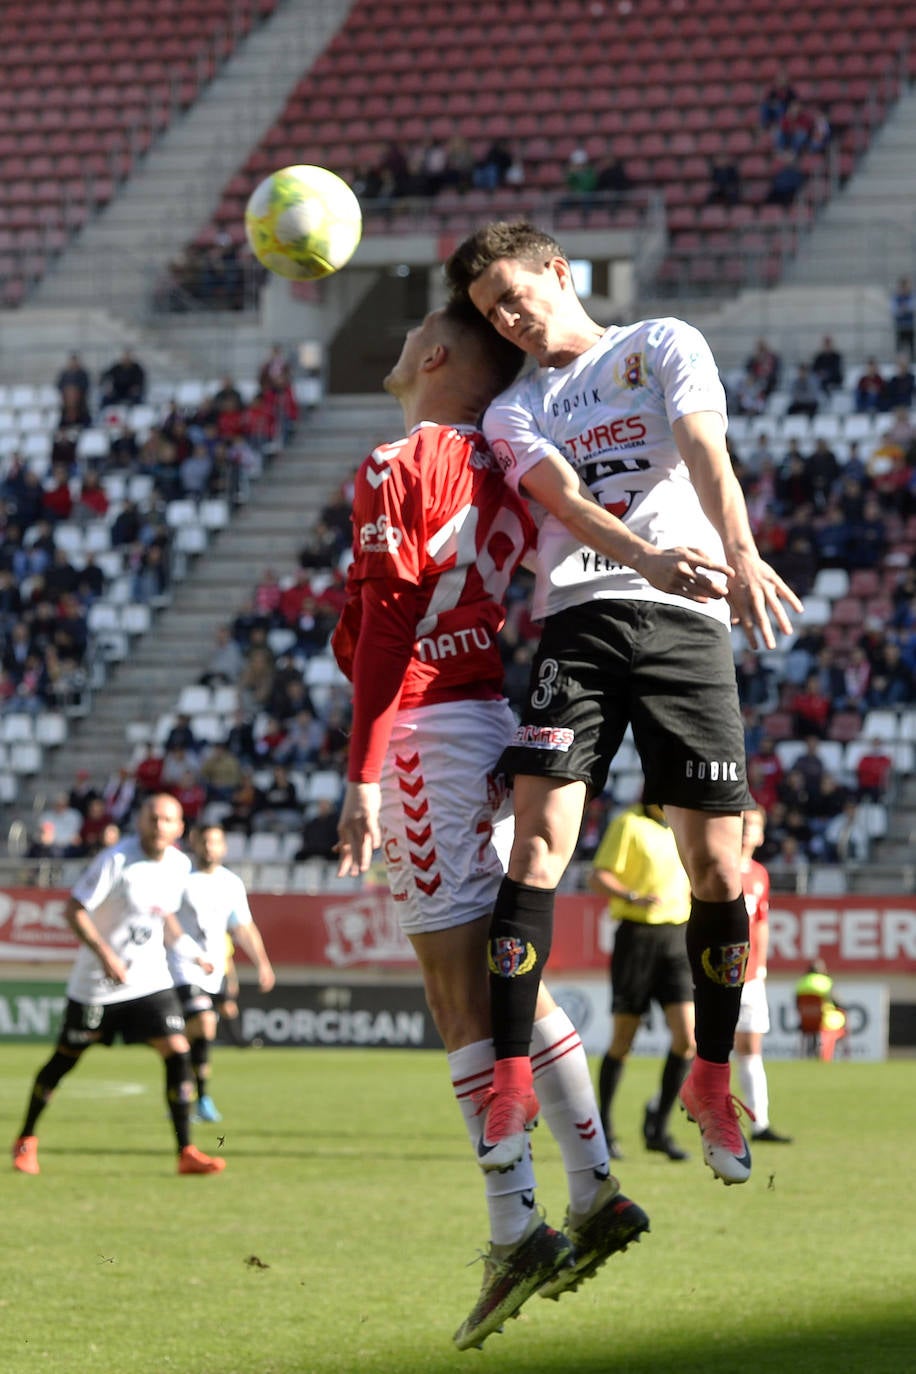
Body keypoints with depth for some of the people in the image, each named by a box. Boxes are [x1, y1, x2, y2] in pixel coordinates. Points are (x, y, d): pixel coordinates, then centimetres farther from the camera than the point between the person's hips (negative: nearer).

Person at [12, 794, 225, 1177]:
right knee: (65, 1058, 7)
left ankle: (186, 1152, -7)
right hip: (96, 983, -4)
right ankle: (26, 1140, 27)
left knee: (178, 1052, -11)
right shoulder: (116, 860, -19)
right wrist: (105, 954, -30)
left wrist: (190, 951, 8)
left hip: (150, 980, 4)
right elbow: (74, 909, -20)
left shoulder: (178, 864, 1)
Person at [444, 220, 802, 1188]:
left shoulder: (665, 346, 13)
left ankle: (711, 1079, 12)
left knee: (717, 865, -4)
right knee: (538, 840, -15)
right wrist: (645, 556, -26)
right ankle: (511, 1075, -10)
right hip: (580, 619, 1)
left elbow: (704, 454, -5)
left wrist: (739, 553, -26)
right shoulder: (513, 413, 17)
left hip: (687, 620, -1)